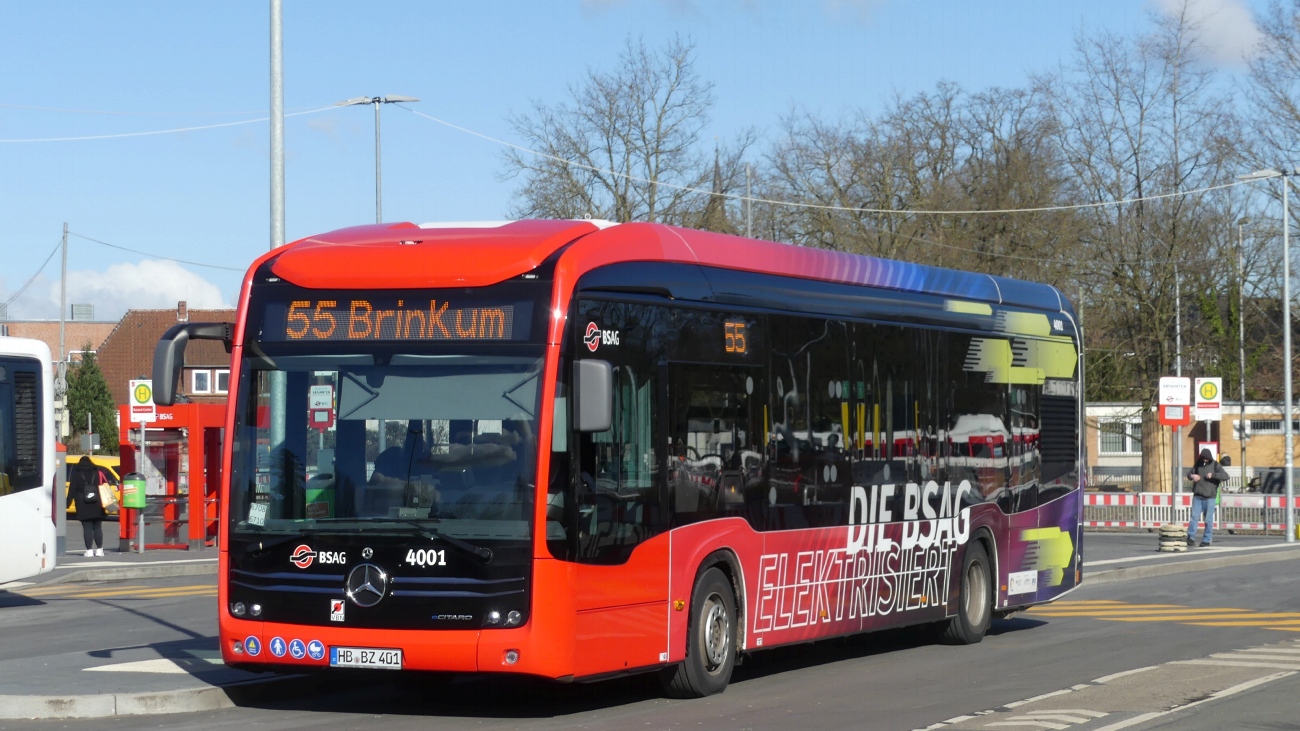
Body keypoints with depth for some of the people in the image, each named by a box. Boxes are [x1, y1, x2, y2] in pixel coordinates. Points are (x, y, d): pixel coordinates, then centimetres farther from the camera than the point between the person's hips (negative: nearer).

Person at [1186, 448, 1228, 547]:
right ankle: (1191, 537, -3)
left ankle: (1206, 540, 6)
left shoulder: (1215, 465, -2)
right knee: (1194, 517, -4)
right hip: (1197, 496, 3)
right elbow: (1189, 474, 18)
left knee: (1208, 519, 1)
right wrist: (1192, 476, -7)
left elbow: (1225, 476, -11)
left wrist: (1213, 475, -24)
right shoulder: (1198, 465, 9)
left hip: (1209, 497, -3)